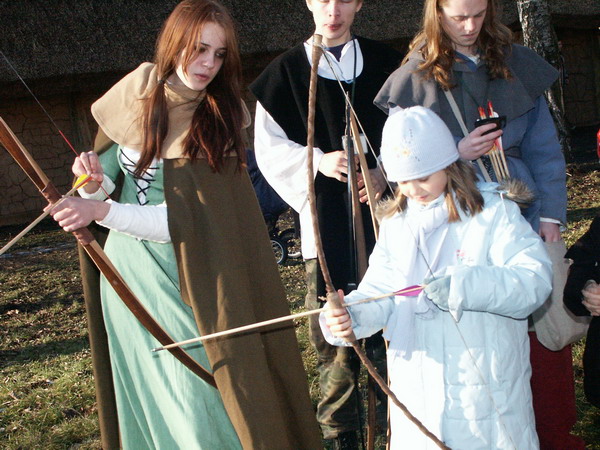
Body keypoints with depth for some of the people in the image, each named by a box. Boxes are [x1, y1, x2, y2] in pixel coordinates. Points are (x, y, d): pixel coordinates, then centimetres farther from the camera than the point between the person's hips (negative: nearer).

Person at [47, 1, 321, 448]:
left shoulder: (220, 118, -11)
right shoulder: (135, 92, -2)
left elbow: (182, 219, -18)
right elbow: (110, 163, 10)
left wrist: (102, 212, -29)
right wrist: (95, 182, -14)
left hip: (185, 273, -3)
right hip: (132, 267, 3)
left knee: (204, 391, 0)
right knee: (155, 396, 13)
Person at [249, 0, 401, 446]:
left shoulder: (385, 63, 9)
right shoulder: (286, 70, 6)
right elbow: (269, 147, 4)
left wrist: (387, 172, -8)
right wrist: (317, 160, -12)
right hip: (326, 218, -1)